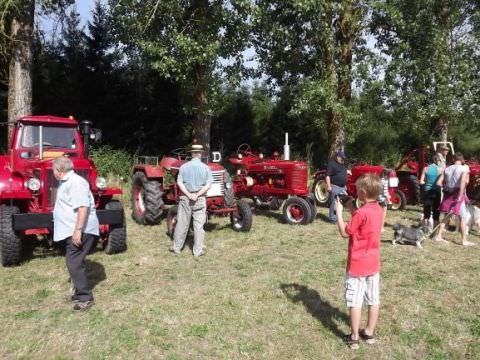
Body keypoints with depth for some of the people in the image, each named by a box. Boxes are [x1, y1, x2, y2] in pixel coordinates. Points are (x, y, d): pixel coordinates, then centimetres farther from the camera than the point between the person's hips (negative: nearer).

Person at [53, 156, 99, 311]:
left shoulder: (75, 182, -17)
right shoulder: (66, 182, 18)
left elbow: (83, 207, -26)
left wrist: (78, 230, -30)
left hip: (80, 231, -11)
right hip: (73, 230, 11)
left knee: (74, 263, -10)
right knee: (74, 261, 20)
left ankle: (85, 297, -2)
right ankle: (79, 289, 35)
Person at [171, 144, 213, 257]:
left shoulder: (183, 167, 0)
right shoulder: (205, 168, -4)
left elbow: (179, 183, -7)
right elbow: (208, 185, -11)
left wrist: (188, 195, -11)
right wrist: (197, 195, -13)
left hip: (185, 198, 2)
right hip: (200, 199, -2)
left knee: (182, 223, 11)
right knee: (198, 225, 4)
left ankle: (176, 247, 21)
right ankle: (198, 250, 8)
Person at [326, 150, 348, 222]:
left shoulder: (342, 165, 18)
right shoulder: (331, 164, -9)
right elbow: (328, 176, -15)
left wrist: (345, 185, 23)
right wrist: (329, 186, -22)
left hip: (342, 187, 9)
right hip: (335, 187, -9)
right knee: (334, 203, -7)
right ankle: (332, 218, -1)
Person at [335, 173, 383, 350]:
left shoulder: (361, 213, -23)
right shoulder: (378, 210, 2)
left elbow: (344, 232, -14)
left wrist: (339, 211, -8)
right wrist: (352, 209, 10)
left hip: (357, 264, -8)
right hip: (373, 263, 8)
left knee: (355, 301, 3)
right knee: (374, 300, 14)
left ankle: (354, 337, 12)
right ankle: (369, 333, 28)